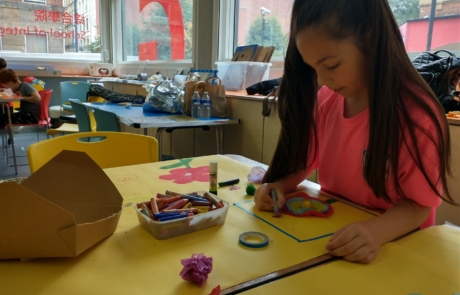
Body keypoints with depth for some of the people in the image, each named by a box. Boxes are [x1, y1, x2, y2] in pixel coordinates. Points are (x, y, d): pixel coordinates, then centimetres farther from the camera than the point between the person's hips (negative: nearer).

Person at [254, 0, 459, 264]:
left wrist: (377, 231, -32)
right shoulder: (324, 101, -4)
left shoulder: (417, 114, -19)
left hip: (393, 247, -2)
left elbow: (419, 204, -14)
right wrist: (279, 186, -11)